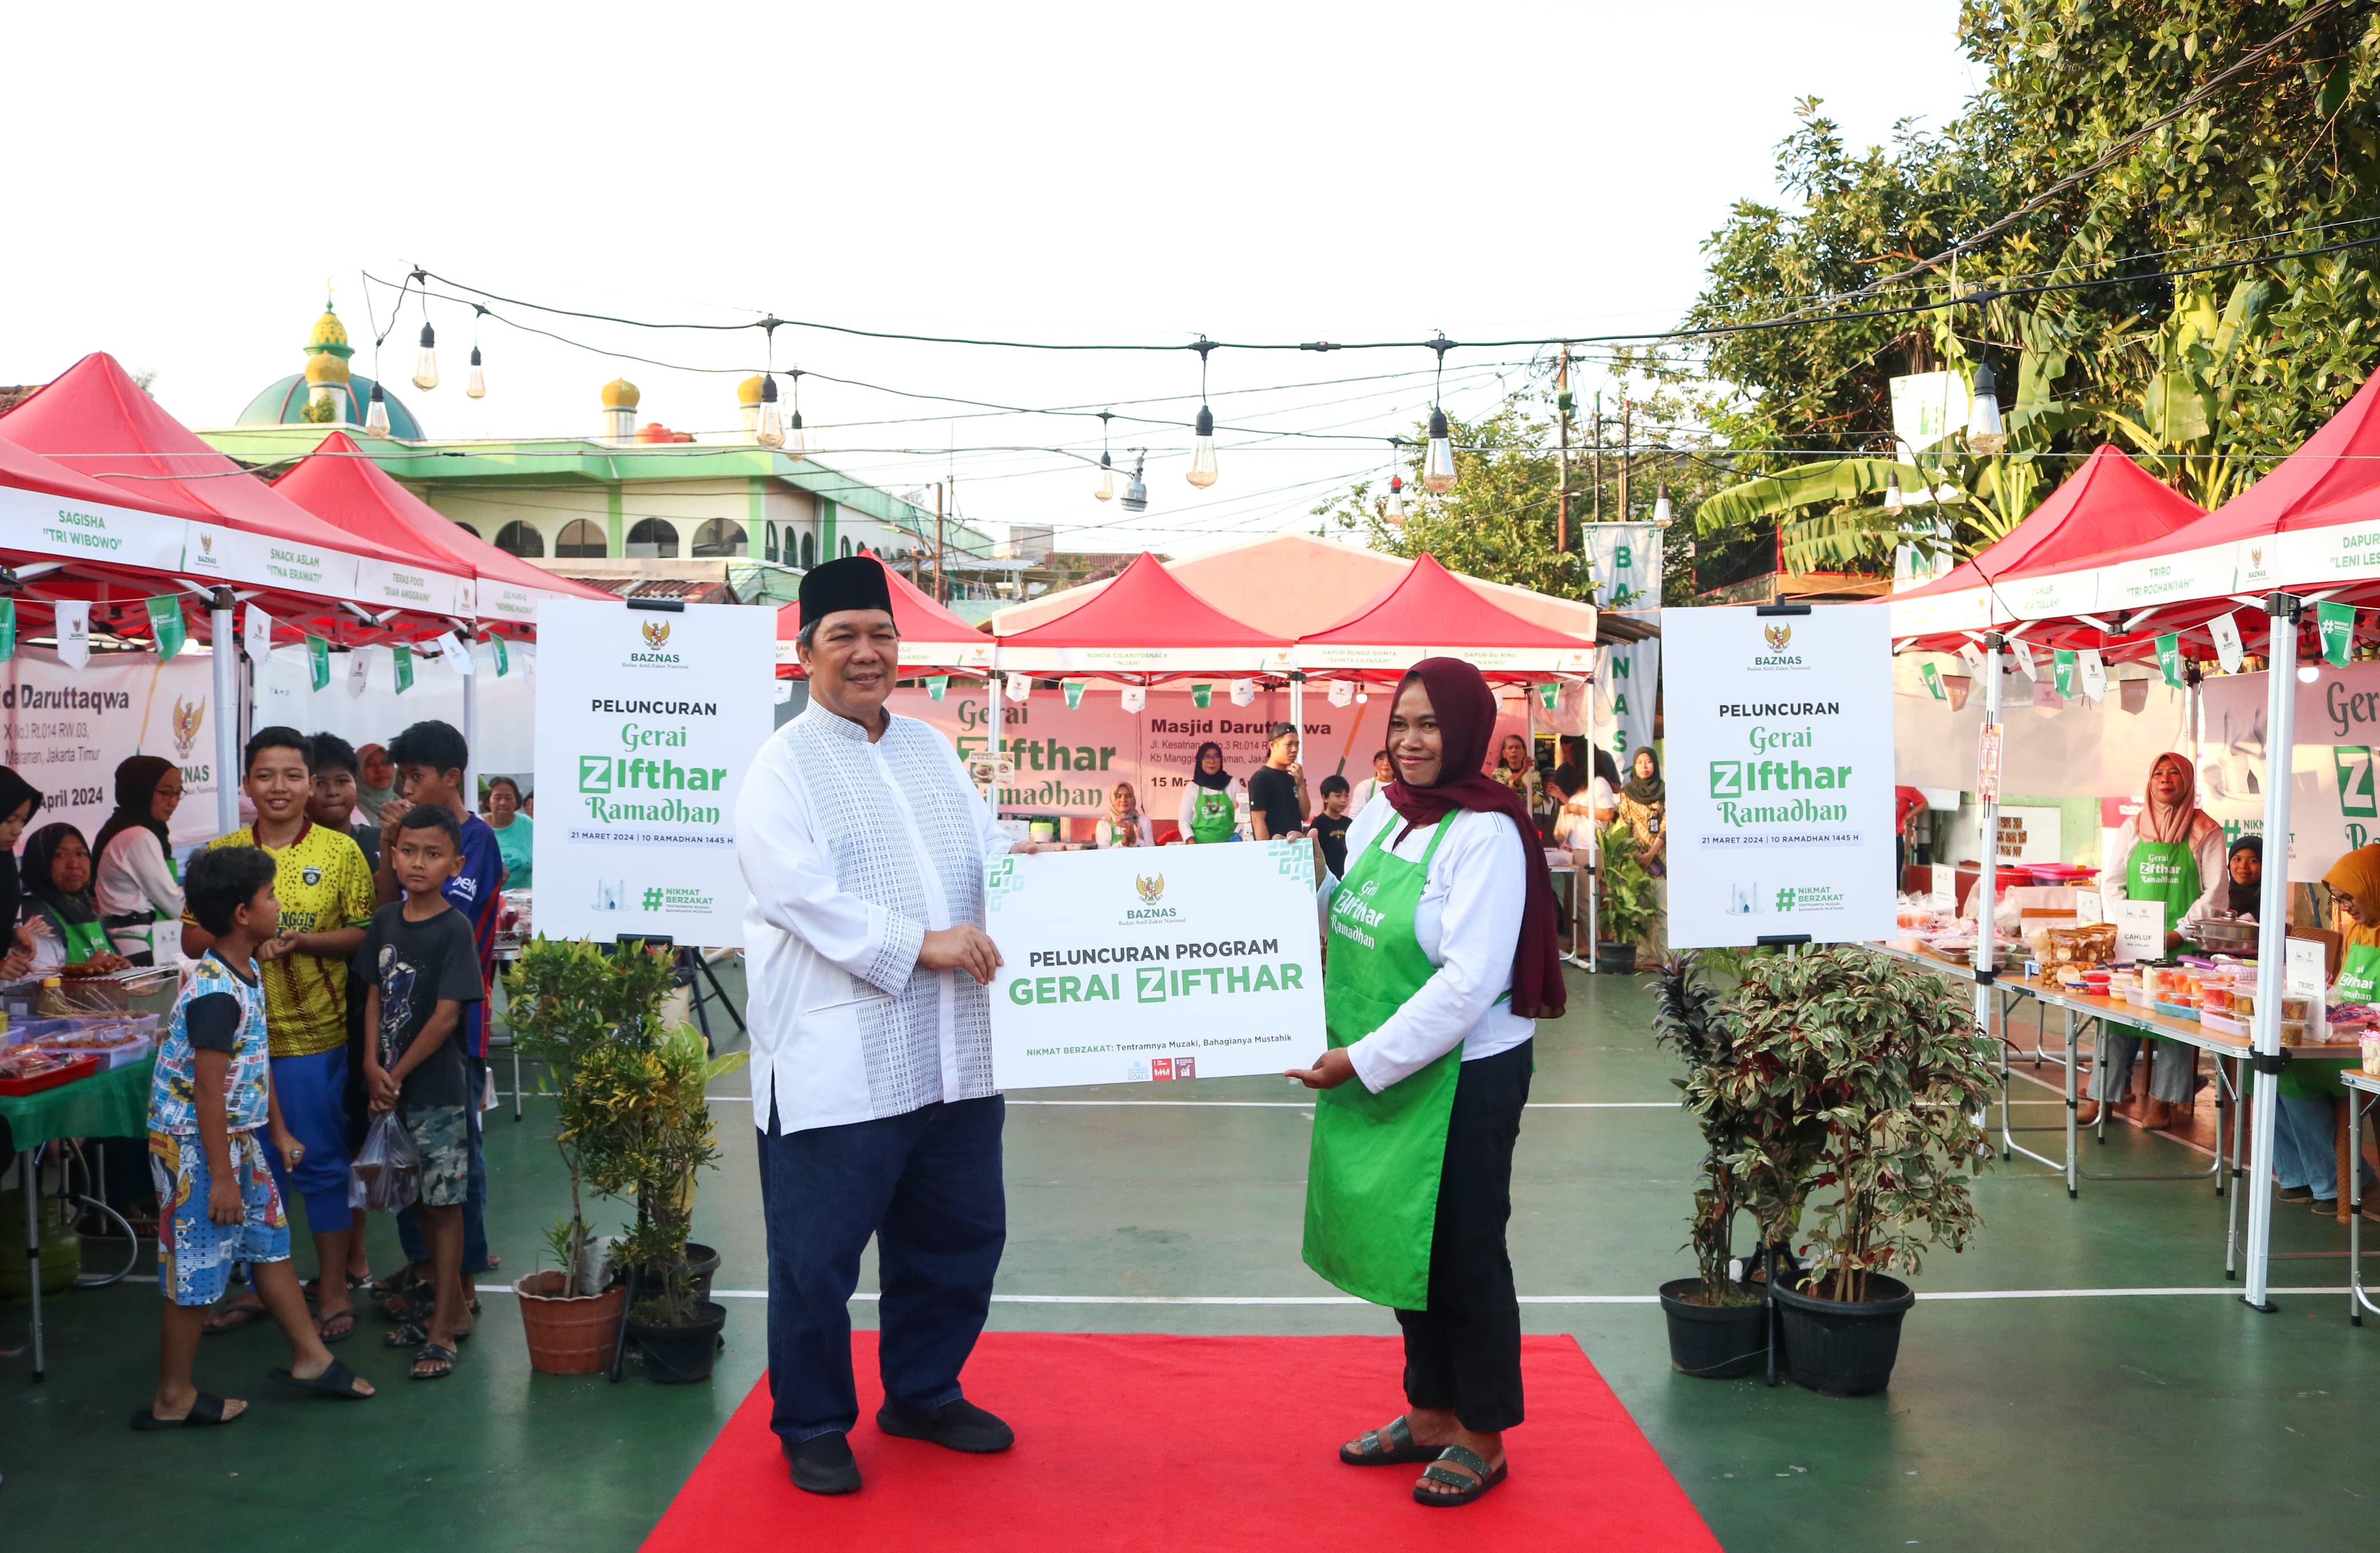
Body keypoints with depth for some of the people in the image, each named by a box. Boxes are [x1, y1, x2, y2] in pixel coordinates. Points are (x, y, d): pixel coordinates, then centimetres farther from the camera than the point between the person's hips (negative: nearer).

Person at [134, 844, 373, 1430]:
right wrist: (220, 1176, -21)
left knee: (271, 1243, 17)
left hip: (240, 1138, 10)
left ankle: (310, 1358, 28)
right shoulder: (214, 993, -25)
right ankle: (173, 1400, 16)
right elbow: (208, 1089, -24)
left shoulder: (245, 973, 6)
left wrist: (279, 1131, 21)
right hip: (197, 1146, -10)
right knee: (196, 1272, 2)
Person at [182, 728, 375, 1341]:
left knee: (320, 1160, 3)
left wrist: (303, 941, -17)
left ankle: (334, 1288, 14)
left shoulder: (340, 851, -1)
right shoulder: (219, 854, 6)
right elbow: (192, 938, 7)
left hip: (314, 1033, -3)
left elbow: (365, 934, -1)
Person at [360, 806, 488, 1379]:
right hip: (391, 1086, 6)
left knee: (444, 1203, 0)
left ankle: (442, 1329, 6)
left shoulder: (454, 929, -13)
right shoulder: (385, 921, 4)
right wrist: (372, 1065, -6)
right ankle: (449, 1302, 32)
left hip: (437, 1087, -6)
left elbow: (447, 1015, -16)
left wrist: (399, 1073, -12)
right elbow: (375, 996, 7)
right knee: (420, 1200, 16)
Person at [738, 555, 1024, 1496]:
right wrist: (919, 944, -21)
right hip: (836, 1060, -6)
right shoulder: (783, 765, -5)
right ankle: (812, 1426, 23)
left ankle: (923, 1393, 36)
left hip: (950, 1055, 7)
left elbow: (986, 851, 18)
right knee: (818, 1257, 4)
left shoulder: (930, 748, 15)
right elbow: (805, 895, -17)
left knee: (958, 1237, 16)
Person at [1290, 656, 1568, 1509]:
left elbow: (1470, 981, -23)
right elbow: (1350, 923, 18)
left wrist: (1366, 1060, -21)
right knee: (1406, 1243, 17)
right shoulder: (1381, 812, 6)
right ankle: (1430, 1413, 35)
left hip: (1464, 1076, -7)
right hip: (1377, 1072, 7)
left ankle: (1482, 1438, 25)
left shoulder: (1486, 833, -17)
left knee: (1463, 1255, 7)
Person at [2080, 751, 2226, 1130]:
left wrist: (2179, 932, -13)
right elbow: (2111, 882, 11)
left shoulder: (2205, 831, 1)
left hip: (2182, 943, -3)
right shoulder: (2133, 828, 11)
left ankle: (2162, 1102, 4)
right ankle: (2102, 1096, 4)